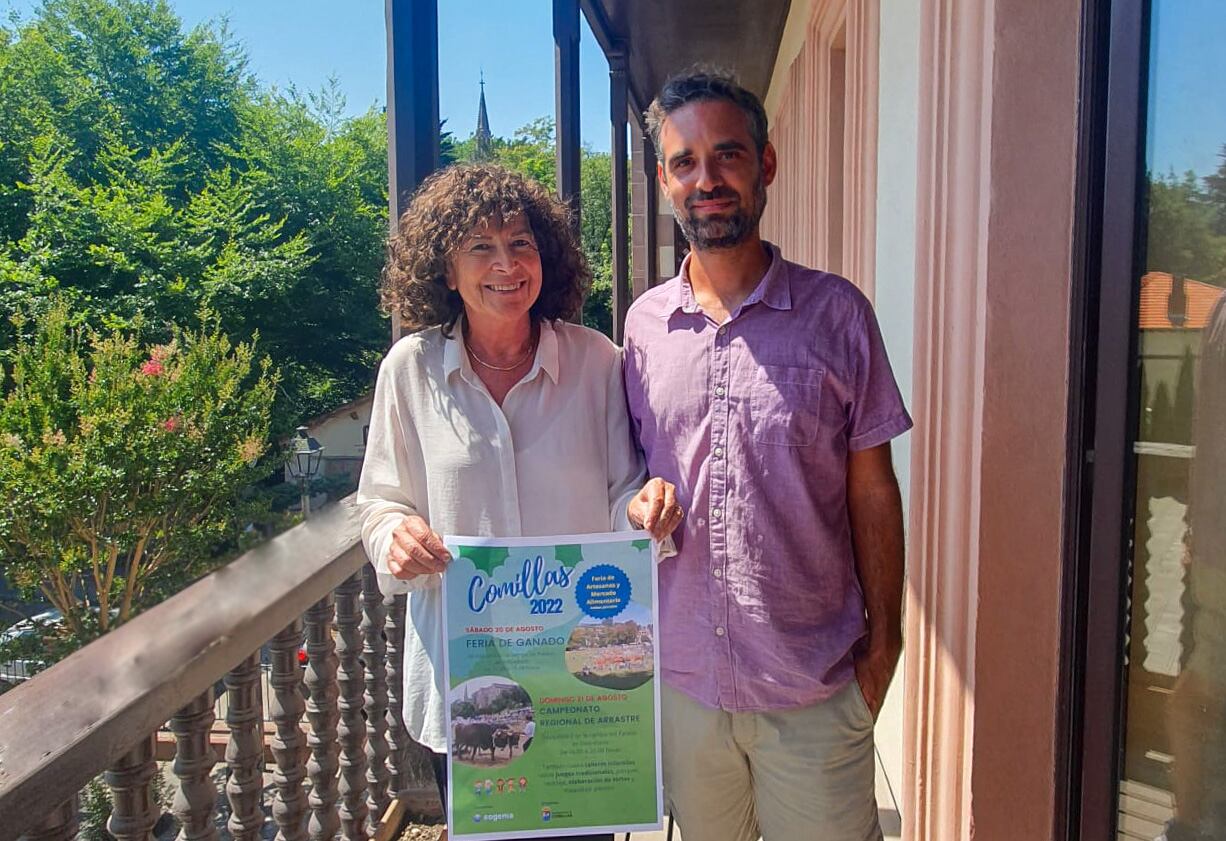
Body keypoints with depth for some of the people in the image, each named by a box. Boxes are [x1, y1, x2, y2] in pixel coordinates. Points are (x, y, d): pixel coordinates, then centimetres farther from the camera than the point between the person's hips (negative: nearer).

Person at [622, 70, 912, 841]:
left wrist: (884, 639, -3)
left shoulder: (836, 312, -6)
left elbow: (871, 489, -3)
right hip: (682, 674, 3)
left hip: (815, 686, -2)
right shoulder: (644, 322, 1)